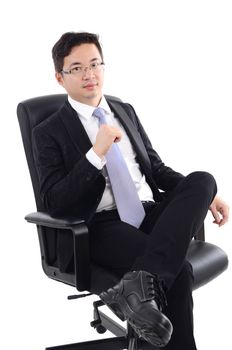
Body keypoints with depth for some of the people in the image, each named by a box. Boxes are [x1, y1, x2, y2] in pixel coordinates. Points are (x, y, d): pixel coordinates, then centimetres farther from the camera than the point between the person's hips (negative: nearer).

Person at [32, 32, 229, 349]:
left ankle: (141, 282, -39)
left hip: (152, 212, 6)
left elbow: (156, 168, 24)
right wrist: (97, 153, -18)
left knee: (202, 179, -27)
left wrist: (203, 196, 7)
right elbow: (55, 204, -7)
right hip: (103, 226, -6)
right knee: (178, 272, -33)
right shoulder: (49, 132, 3)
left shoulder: (125, 111, 20)